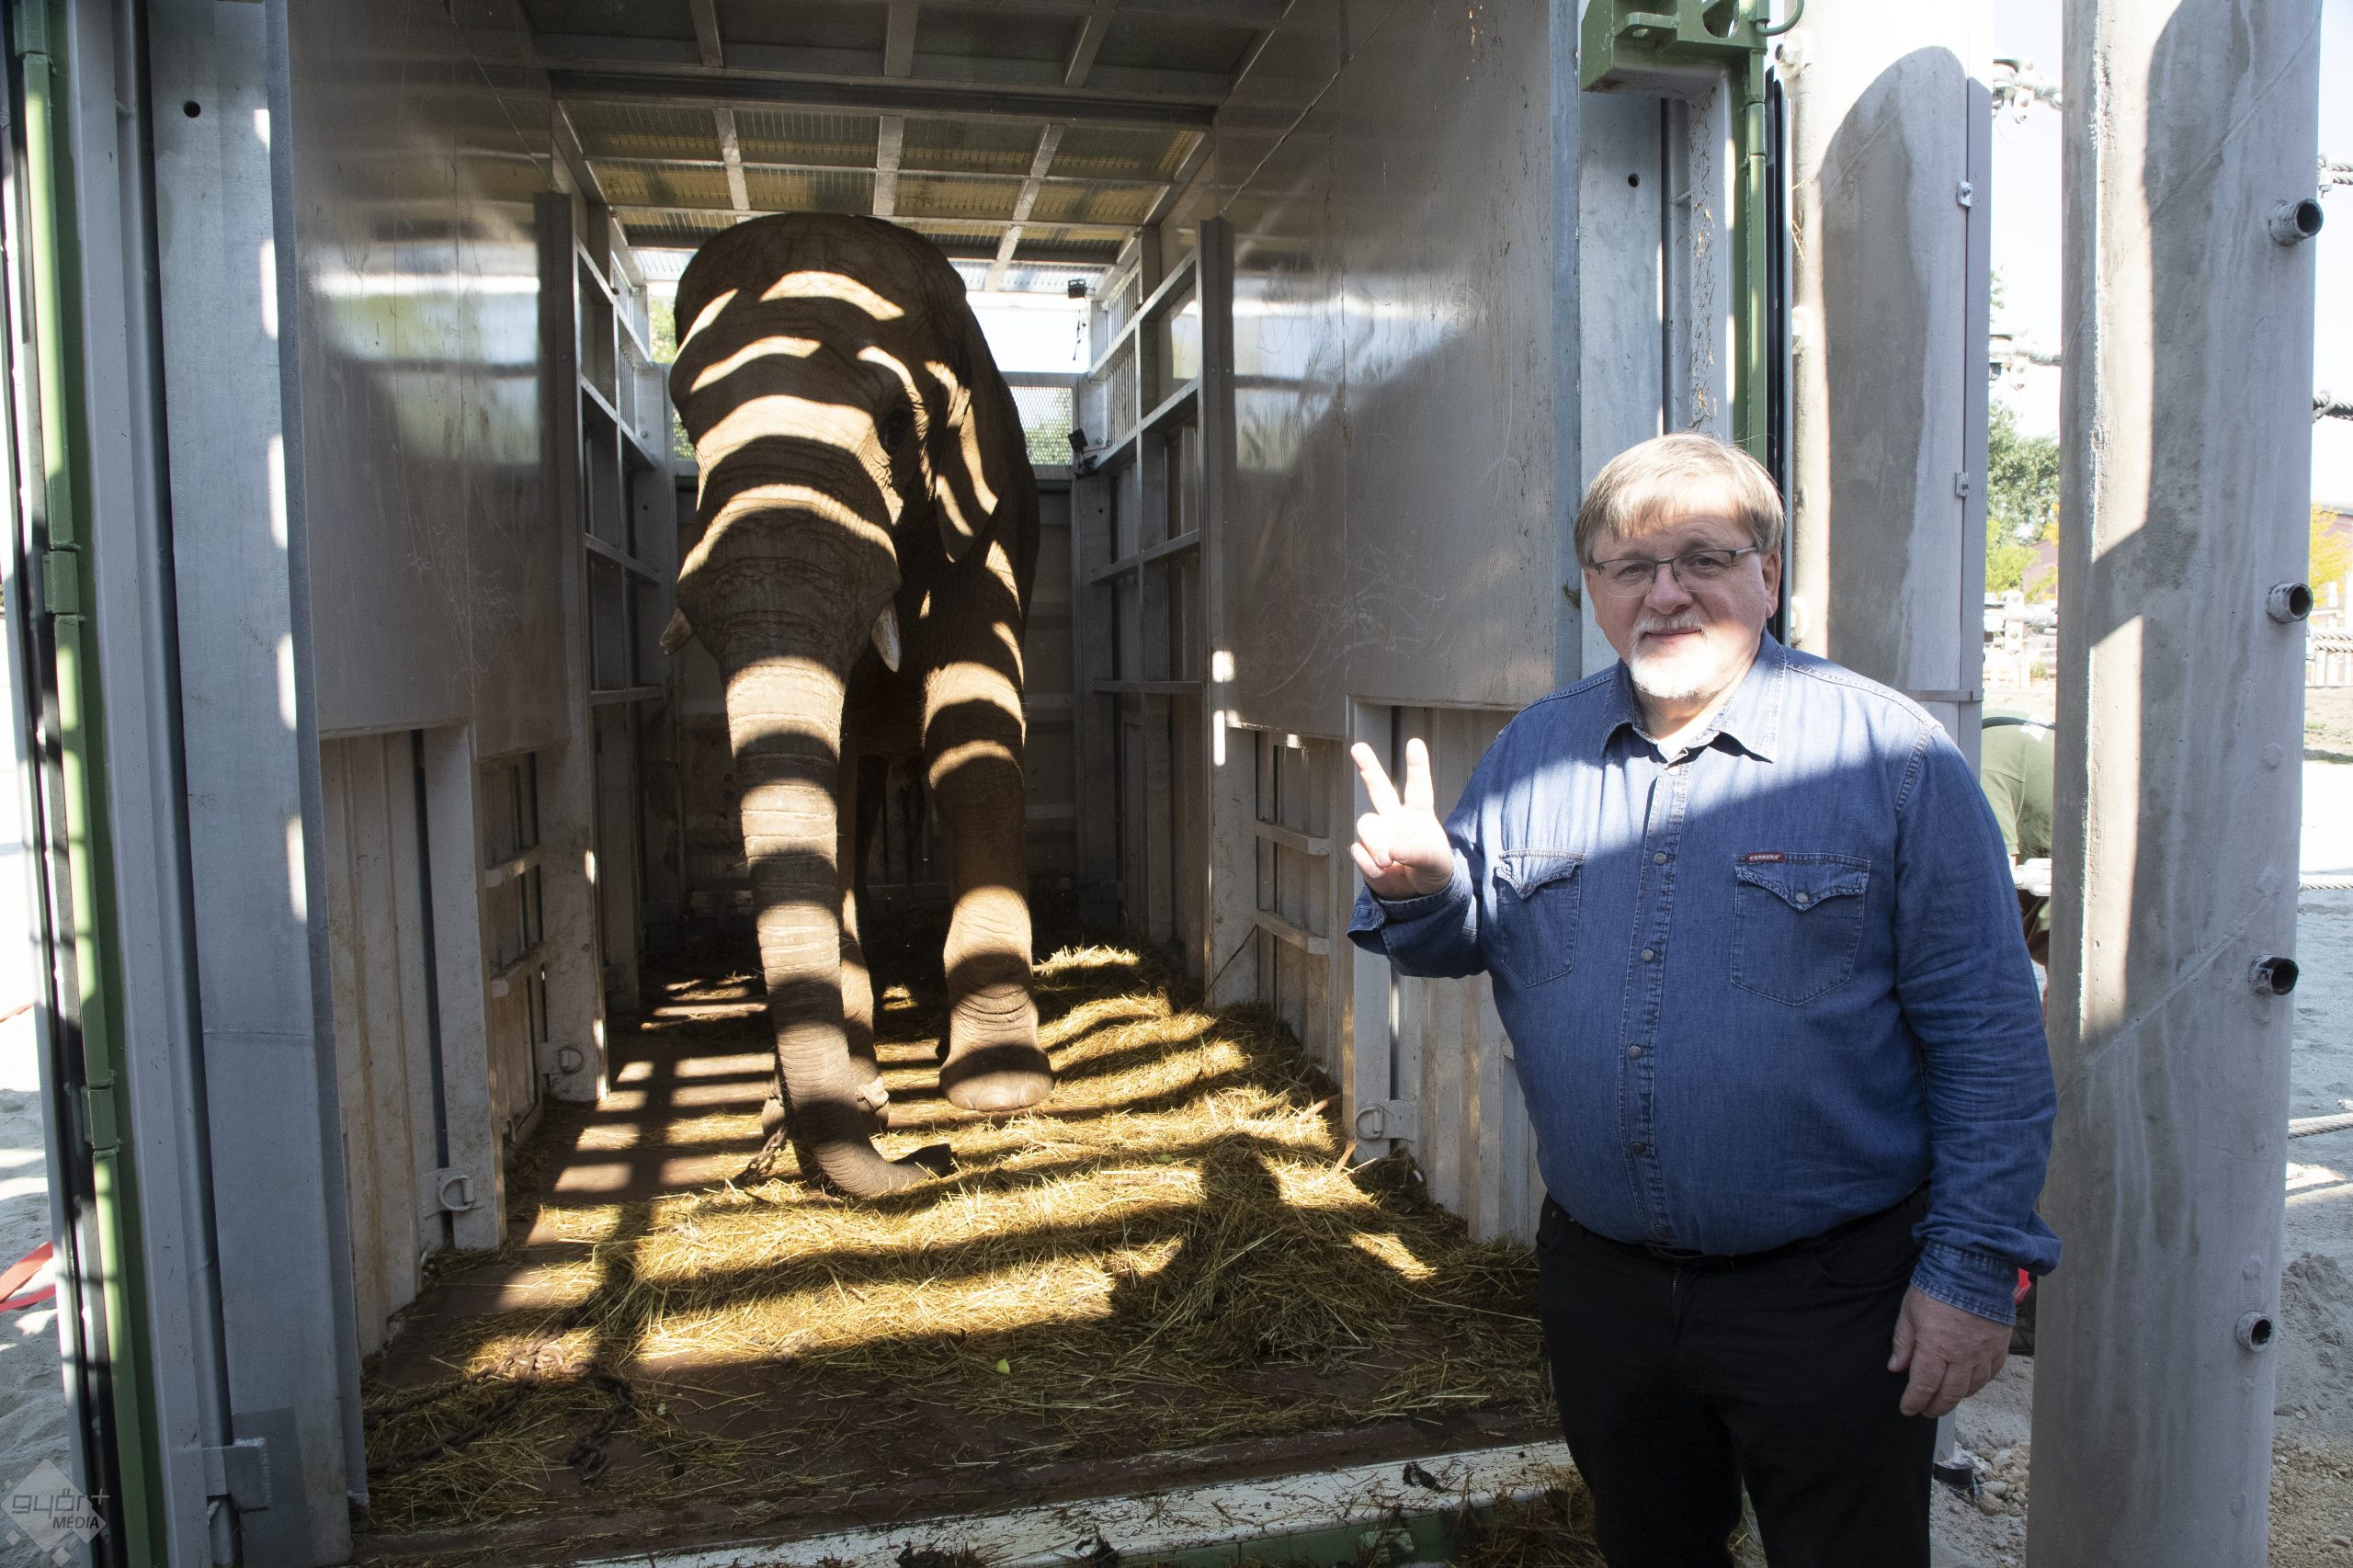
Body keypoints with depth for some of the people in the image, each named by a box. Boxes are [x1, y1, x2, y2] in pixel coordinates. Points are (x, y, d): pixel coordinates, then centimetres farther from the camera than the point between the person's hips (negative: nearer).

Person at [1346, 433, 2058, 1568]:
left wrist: (1974, 1266, -11)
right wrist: (1418, 889, -12)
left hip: (1832, 1295, -4)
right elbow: (1466, 938, 11)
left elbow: (1987, 1036, -10)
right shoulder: (1531, 753, 2)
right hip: (1598, 1280, 4)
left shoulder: (1890, 753, -11)